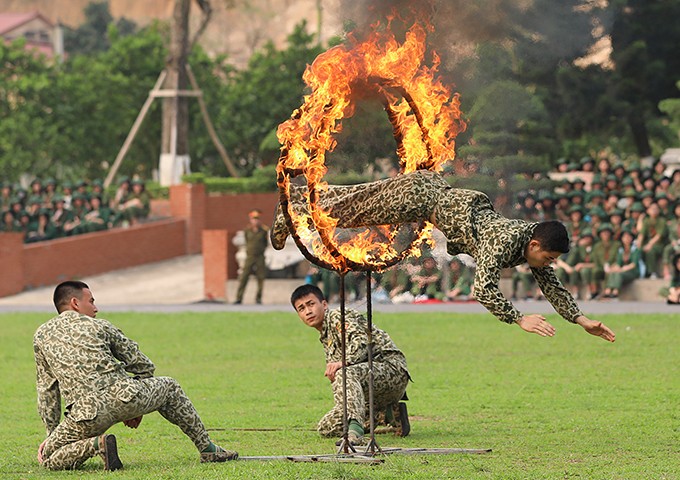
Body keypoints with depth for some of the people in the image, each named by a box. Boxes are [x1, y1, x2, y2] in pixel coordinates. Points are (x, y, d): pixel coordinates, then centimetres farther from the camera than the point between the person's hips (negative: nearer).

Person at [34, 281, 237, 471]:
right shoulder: (98, 326, 17)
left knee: (49, 460, 16)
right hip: (125, 396, 1)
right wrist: (137, 409, 34)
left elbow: (47, 389, 21)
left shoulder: (42, 335, 19)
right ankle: (208, 449, 31)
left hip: (88, 413, -1)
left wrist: (52, 433, 27)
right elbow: (144, 366, 22)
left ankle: (96, 445, -12)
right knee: (169, 387, 32)